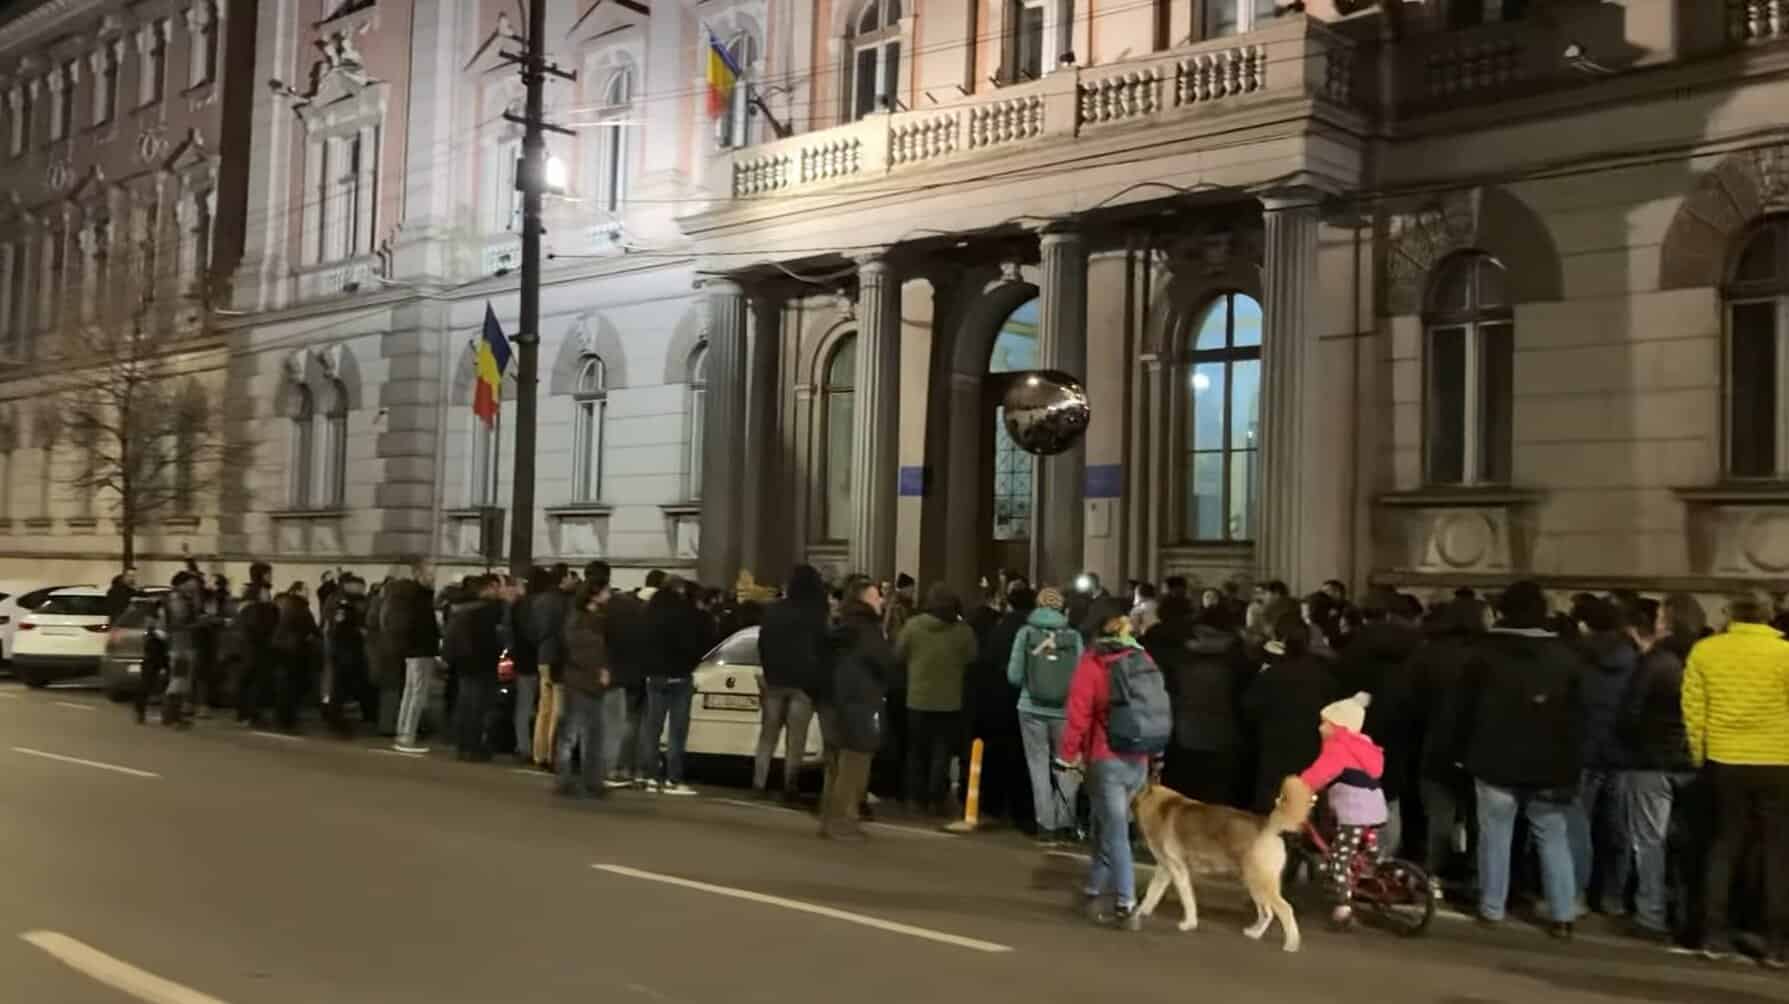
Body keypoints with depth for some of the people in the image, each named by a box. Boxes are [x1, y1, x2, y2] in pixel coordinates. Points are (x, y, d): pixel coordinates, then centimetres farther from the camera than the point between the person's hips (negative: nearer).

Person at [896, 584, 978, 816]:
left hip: (918, 699, 1)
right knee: (941, 753, 6)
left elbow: (898, 656, 1)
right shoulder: (963, 631, -12)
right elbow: (971, 661, 0)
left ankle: (917, 797, 16)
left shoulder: (912, 626, -9)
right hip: (950, 702, -1)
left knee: (917, 752, 13)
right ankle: (937, 799, 3)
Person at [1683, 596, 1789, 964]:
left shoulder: (1704, 650, -1)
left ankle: (1713, 933, 12)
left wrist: (1699, 756, 9)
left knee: (1724, 845, 13)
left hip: (1724, 761, 2)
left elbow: (1692, 708, -1)